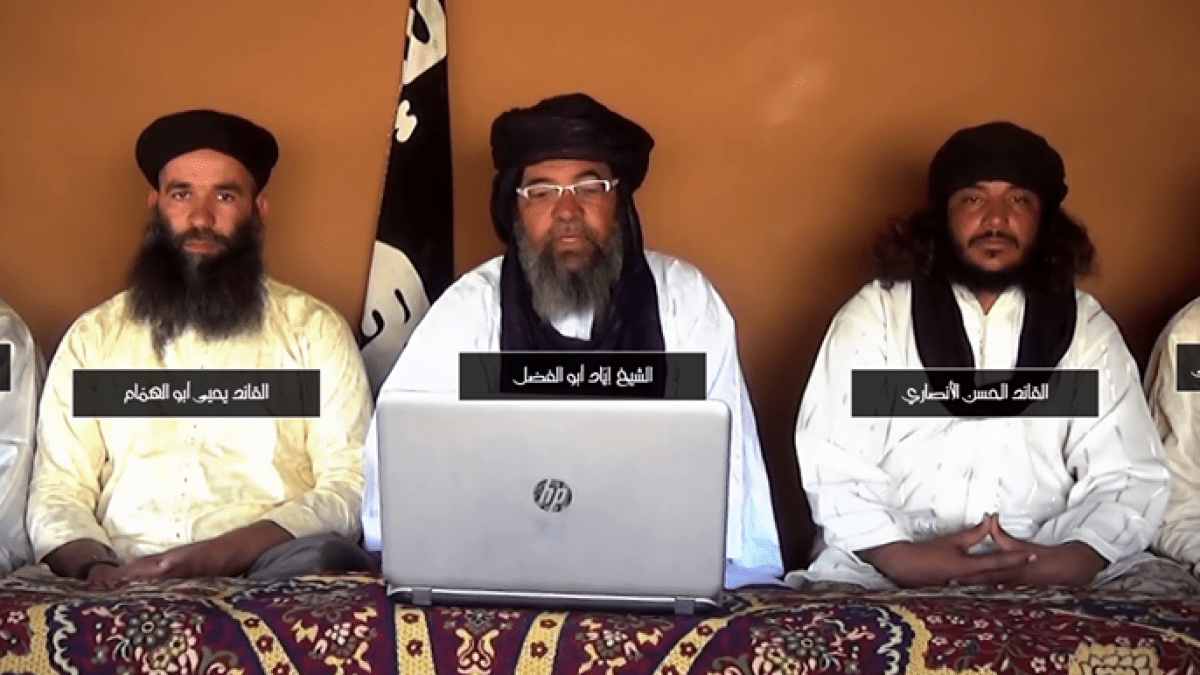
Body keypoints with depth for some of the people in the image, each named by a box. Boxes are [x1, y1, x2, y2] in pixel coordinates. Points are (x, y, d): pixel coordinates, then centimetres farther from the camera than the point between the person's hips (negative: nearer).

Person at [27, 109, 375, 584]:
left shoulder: (314, 329, 8)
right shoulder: (92, 336, 17)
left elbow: (350, 485, -2)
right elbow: (57, 491, 11)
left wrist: (217, 556, -17)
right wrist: (95, 566, -14)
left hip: (262, 575, -1)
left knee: (320, 558, -34)